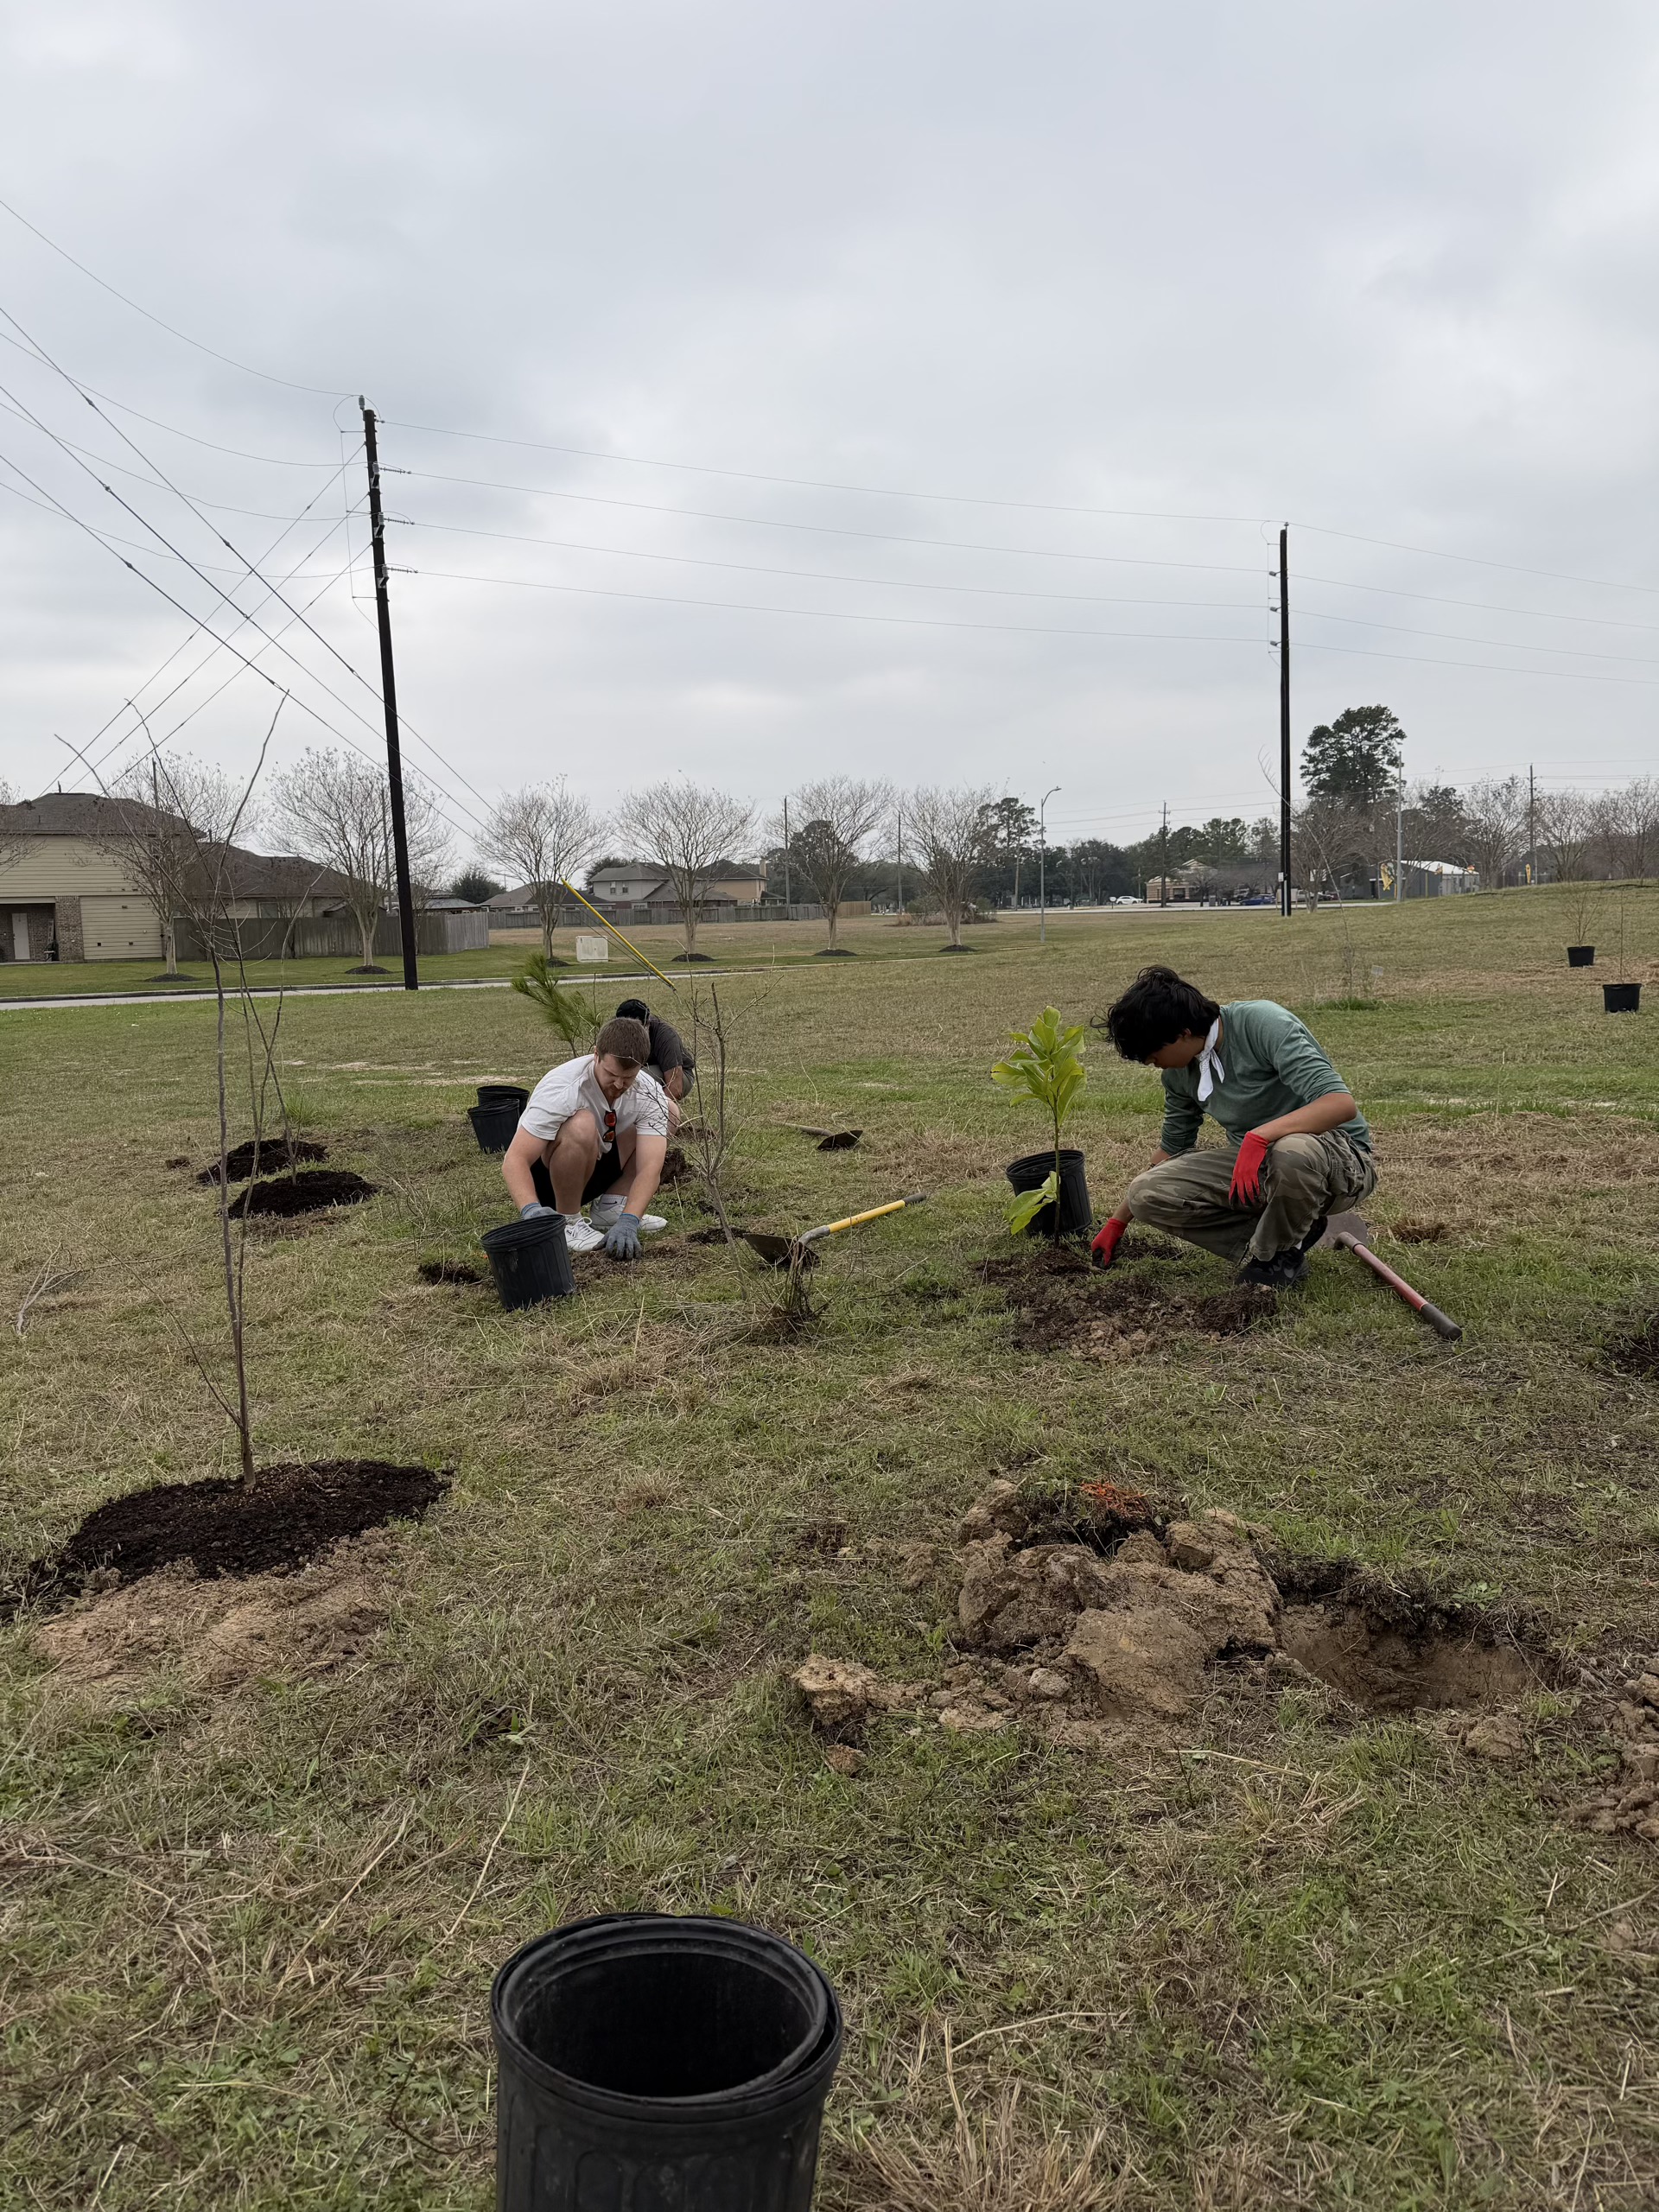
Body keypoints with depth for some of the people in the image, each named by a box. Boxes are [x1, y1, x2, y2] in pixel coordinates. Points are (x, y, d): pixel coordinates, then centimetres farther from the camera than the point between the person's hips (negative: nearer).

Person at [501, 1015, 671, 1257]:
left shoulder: (650, 1095, -18)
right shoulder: (562, 1089, -31)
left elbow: (649, 1167, -26)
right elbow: (514, 1160, -35)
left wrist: (628, 1222, -43)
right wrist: (531, 1210, -54)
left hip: (595, 1167, 6)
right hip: (544, 1174, -6)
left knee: (668, 1110, -7)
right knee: (581, 1125, -37)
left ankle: (610, 1209, -4)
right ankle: (567, 1221, -17)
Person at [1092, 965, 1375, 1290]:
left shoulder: (1262, 1023, -21)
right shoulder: (1178, 1072, 1)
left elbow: (1341, 1103, -31)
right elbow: (1172, 1149, 18)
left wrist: (1258, 1136, -43)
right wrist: (1117, 1223, 21)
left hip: (1339, 1156, -6)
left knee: (1292, 1152, -43)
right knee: (1146, 1193, -14)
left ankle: (1275, 1253, -11)